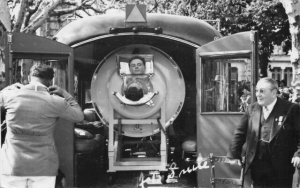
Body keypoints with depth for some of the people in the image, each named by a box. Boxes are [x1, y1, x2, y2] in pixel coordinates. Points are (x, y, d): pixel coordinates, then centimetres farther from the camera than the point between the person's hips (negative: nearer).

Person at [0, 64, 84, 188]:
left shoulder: (11, 95, -3)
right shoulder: (56, 102, -7)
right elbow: (79, 116, 8)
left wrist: (13, 87, 27)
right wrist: (65, 94, 12)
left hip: (12, 166, 1)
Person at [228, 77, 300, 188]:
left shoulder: (291, 109, -5)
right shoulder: (252, 109, 8)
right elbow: (240, 133, 11)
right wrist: (234, 155, 6)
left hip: (280, 169, -3)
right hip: (257, 167, 3)